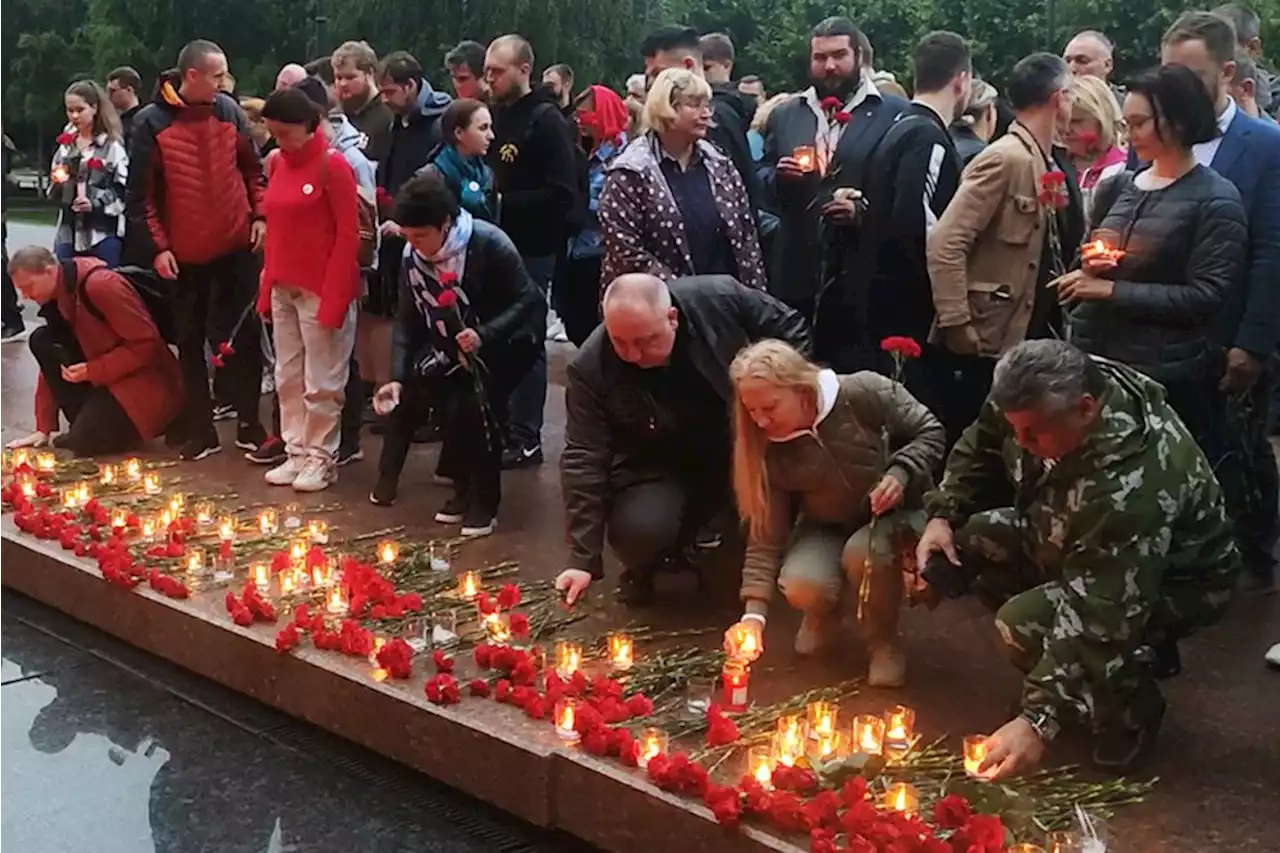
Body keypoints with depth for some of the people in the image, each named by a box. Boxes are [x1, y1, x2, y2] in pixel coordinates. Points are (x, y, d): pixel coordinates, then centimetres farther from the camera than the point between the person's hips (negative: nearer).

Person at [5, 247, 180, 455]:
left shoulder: (100, 285, -22)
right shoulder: (56, 298, 6)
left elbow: (146, 342, -23)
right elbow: (52, 362, 10)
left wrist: (93, 371, -24)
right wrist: (44, 428, 5)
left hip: (146, 381, -9)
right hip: (106, 380, 9)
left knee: (85, 440, -25)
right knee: (41, 342, -7)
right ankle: (84, 423, -3)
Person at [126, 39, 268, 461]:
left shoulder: (229, 110, 1)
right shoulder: (151, 122, -7)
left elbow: (252, 169, 10)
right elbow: (141, 193, -5)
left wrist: (259, 215, -1)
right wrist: (157, 245, -9)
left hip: (236, 244, 1)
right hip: (185, 252, -1)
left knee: (243, 334, 3)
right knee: (191, 339, 7)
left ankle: (249, 422, 13)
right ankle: (199, 429, 15)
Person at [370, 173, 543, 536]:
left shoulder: (489, 244, -26)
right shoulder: (413, 259, -9)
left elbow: (528, 302, -24)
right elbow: (412, 326, -2)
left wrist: (485, 335, -37)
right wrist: (400, 378, -11)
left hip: (507, 339, -6)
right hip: (455, 345, 6)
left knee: (479, 403, -27)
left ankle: (484, 501, -11)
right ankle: (465, 490, 5)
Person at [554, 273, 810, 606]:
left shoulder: (721, 298, -23)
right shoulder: (591, 369, -24)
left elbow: (791, 329, -5)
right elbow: (584, 460, -20)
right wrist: (583, 558, -23)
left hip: (738, 446, 3)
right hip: (657, 467, -3)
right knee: (641, 532, -32)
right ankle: (645, 565, 9)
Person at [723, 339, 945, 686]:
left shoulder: (864, 393, -27)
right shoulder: (770, 448, -16)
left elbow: (931, 432, -13)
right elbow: (766, 534, -14)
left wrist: (900, 474, -32)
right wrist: (754, 613, -22)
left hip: (900, 512, -2)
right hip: (827, 527, 3)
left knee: (863, 551, -36)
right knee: (801, 586, -27)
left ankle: (883, 642, -7)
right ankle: (823, 613, 13)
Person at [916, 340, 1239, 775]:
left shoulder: (1133, 482, -42)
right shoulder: (1043, 400, -20)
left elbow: (1099, 613, -43)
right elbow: (981, 448, 2)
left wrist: (1039, 719, -45)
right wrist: (943, 515, -11)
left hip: (1173, 582, -9)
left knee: (1026, 623, -29)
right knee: (968, 539, -4)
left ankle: (1132, 708, 1)